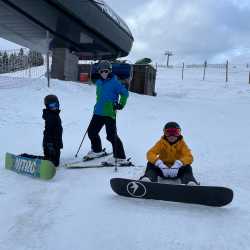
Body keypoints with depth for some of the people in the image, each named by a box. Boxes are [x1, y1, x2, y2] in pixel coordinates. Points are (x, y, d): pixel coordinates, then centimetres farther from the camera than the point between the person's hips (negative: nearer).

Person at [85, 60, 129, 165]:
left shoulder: (114, 82, -10)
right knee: (91, 131, 14)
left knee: (111, 136, -8)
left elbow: (125, 93, -8)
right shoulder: (98, 83, 11)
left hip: (109, 113, -8)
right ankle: (97, 150, 37)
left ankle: (120, 157, 3)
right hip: (98, 112, 8)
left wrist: (121, 105, -13)